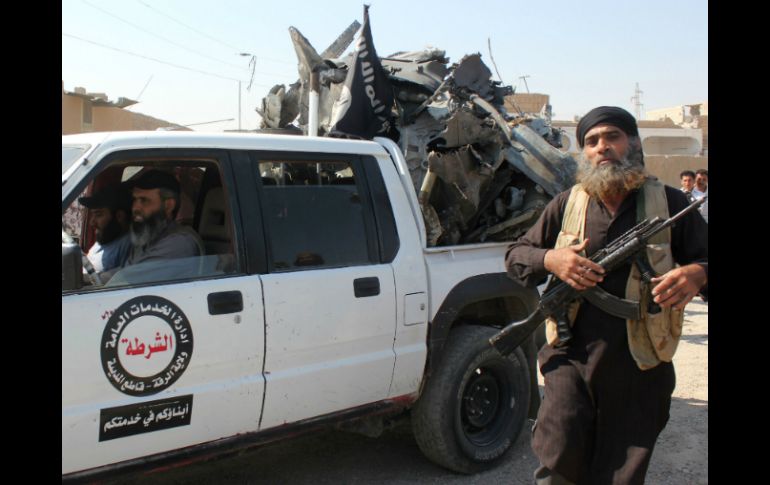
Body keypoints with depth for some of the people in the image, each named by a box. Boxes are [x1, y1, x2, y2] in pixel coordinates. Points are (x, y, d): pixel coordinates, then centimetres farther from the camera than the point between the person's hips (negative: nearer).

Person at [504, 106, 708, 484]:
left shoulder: (668, 203, 3)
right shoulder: (566, 205, 7)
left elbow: (703, 259, 7)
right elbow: (514, 256, 12)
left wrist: (696, 274, -17)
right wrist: (551, 260, -10)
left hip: (639, 367, 0)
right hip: (572, 355, 1)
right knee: (560, 455, -15)